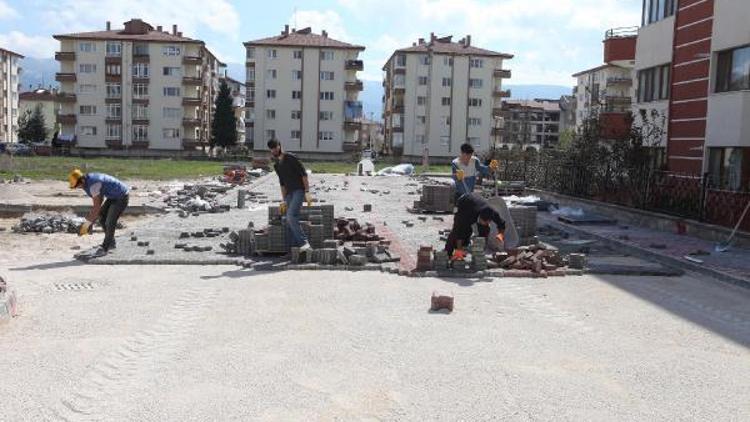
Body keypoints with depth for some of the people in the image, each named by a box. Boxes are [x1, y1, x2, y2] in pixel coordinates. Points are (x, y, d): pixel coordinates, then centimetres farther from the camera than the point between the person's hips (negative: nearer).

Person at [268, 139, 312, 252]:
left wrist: (307, 192, -17)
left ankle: (303, 242, -17)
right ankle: (292, 248, 5)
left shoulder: (290, 157, -7)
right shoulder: (276, 165, 17)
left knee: (291, 216, -22)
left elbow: (304, 174, -11)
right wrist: (284, 200, 19)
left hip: (299, 190, -8)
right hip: (289, 193, 8)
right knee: (289, 221, 3)